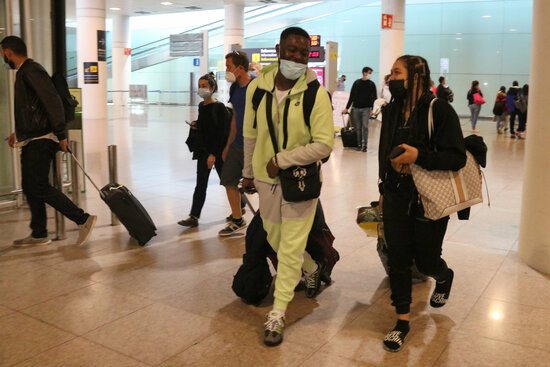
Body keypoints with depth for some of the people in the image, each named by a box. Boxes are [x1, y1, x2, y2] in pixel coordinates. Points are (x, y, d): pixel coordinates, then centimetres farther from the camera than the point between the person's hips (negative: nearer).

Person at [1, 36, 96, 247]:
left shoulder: (31, 71, -13)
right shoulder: (24, 72, 20)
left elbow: (52, 101, -22)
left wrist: (61, 134, -24)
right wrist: (18, 131, 27)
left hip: (41, 140, -10)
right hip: (32, 141, 10)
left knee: (39, 186, -12)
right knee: (30, 187, 11)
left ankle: (83, 219, -9)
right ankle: (39, 234, 19)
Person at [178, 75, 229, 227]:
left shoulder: (219, 107, -12)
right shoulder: (201, 106, 9)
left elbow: (222, 133, -15)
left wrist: (214, 154, -18)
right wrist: (197, 126, 0)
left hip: (218, 151, -6)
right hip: (203, 149, 6)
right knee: (200, 185, 3)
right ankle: (194, 217, 3)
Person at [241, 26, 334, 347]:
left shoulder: (316, 94, -16)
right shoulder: (258, 88, -4)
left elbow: (325, 144, -19)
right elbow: (250, 134, 7)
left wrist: (281, 160, -21)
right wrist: (249, 172, 13)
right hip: (267, 178, 5)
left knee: (290, 248, 2)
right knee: (276, 239, 19)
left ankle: (277, 316, 16)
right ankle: (312, 269, 48)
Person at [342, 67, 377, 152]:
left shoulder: (371, 84, 5)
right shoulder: (357, 83, 7)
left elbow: (374, 98, 4)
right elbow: (351, 96, 10)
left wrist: (372, 109, -7)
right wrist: (347, 108, 6)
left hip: (366, 109, -2)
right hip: (356, 108, 2)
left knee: (365, 126, -12)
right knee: (358, 128, 5)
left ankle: (364, 145, -6)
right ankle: (359, 144, 13)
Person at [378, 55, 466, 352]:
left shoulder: (440, 110, -14)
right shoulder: (392, 111, 4)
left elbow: (458, 157, -17)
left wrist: (419, 156, -29)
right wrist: (383, 189, 18)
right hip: (396, 197, 4)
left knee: (425, 260, 9)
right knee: (398, 259, 5)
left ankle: (444, 277, 47)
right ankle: (402, 321, 19)